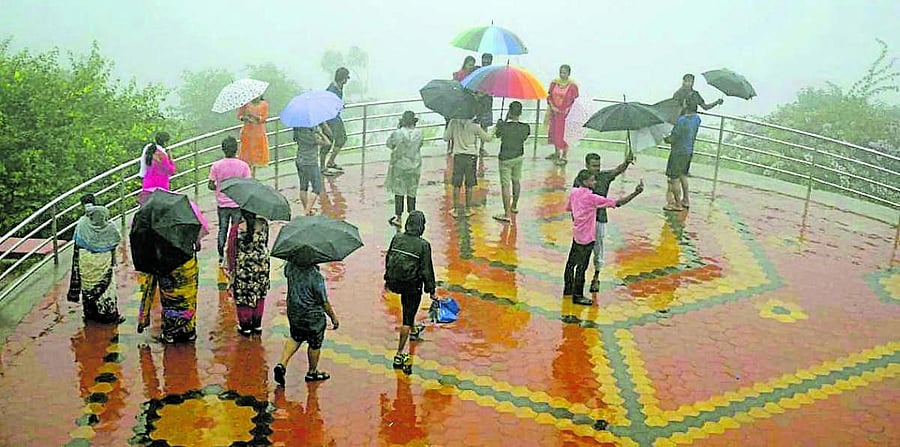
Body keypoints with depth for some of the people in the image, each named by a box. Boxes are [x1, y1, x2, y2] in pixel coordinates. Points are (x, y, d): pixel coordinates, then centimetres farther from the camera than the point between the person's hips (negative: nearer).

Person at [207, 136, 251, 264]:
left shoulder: (216, 166, -8)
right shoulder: (243, 165, -10)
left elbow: (210, 185, -6)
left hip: (222, 204, 1)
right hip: (238, 204, -1)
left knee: (222, 230, 15)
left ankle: (221, 256, 20)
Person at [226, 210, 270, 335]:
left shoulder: (237, 227, -16)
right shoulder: (263, 224, -10)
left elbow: (231, 250, -9)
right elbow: (265, 244, 3)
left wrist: (231, 268, 2)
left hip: (243, 268, -3)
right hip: (261, 266, 3)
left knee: (243, 296, 12)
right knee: (259, 295, 18)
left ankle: (245, 326, 21)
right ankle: (257, 325, 27)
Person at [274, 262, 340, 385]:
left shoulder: (291, 266, -13)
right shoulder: (316, 277, -28)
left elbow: (286, 273, 15)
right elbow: (324, 302, -19)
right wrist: (333, 317, -5)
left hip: (293, 313, 6)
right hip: (312, 317, -6)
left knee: (295, 338, 28)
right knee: (315, 344, 16)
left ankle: (282, 364, 14)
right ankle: (312, 372, 34)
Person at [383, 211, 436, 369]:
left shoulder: (397, 238, -5)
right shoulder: (423, 245, -19)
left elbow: (388, 259, 7)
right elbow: (427, 270, -14)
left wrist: (387, 278, 22)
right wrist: (431, 290, -2)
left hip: (395, 282, 5)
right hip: (413, 285, -5)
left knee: (408, 309, 33)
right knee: (407, 319, 3)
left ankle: (413, 330, 56)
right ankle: (399, 355, 5)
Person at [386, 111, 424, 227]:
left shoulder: (398, 133, -16)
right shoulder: (419, 133, -9)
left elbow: (389, 144, -2)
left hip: (400, 166, -2)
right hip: (414, 166, 3)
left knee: (399, 191, 5)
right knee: (412, 192, 13)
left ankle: (398, 217, 5)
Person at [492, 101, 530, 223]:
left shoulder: (504, 126, -21)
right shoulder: (525, 127, -11)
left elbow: (497, 135, -1)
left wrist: (502, 122, 12)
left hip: (505, 159, -5)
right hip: (518, 157, 5)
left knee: (505, 185, -3)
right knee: (516, 181, 23)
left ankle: (507, 214, -6)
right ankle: (514, 206, 41)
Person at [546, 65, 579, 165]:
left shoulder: (573, 86, -11)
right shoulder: (554, 82, 2)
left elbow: (573, 101, -7)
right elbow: (549, 96, 6)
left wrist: (563, 110, -14)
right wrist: (552, 107, -9)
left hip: (565, 112, -5)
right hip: (554, 111, 5)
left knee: (564, 133, -5)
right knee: (554, 131, 14)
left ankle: (564, 156, 2)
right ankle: (557, 153, 31)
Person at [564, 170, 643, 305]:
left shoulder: (574, 193, -2)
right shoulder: (591, 198, -23)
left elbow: (568, 208, 16)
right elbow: (617, 203, -25)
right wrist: (635, 193, -29)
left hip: (576, 234, 8)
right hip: (586, 238, -8)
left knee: (571, 262, 19)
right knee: (581, 266, 2)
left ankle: (568, 289, 35)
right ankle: (577, 296, 12)